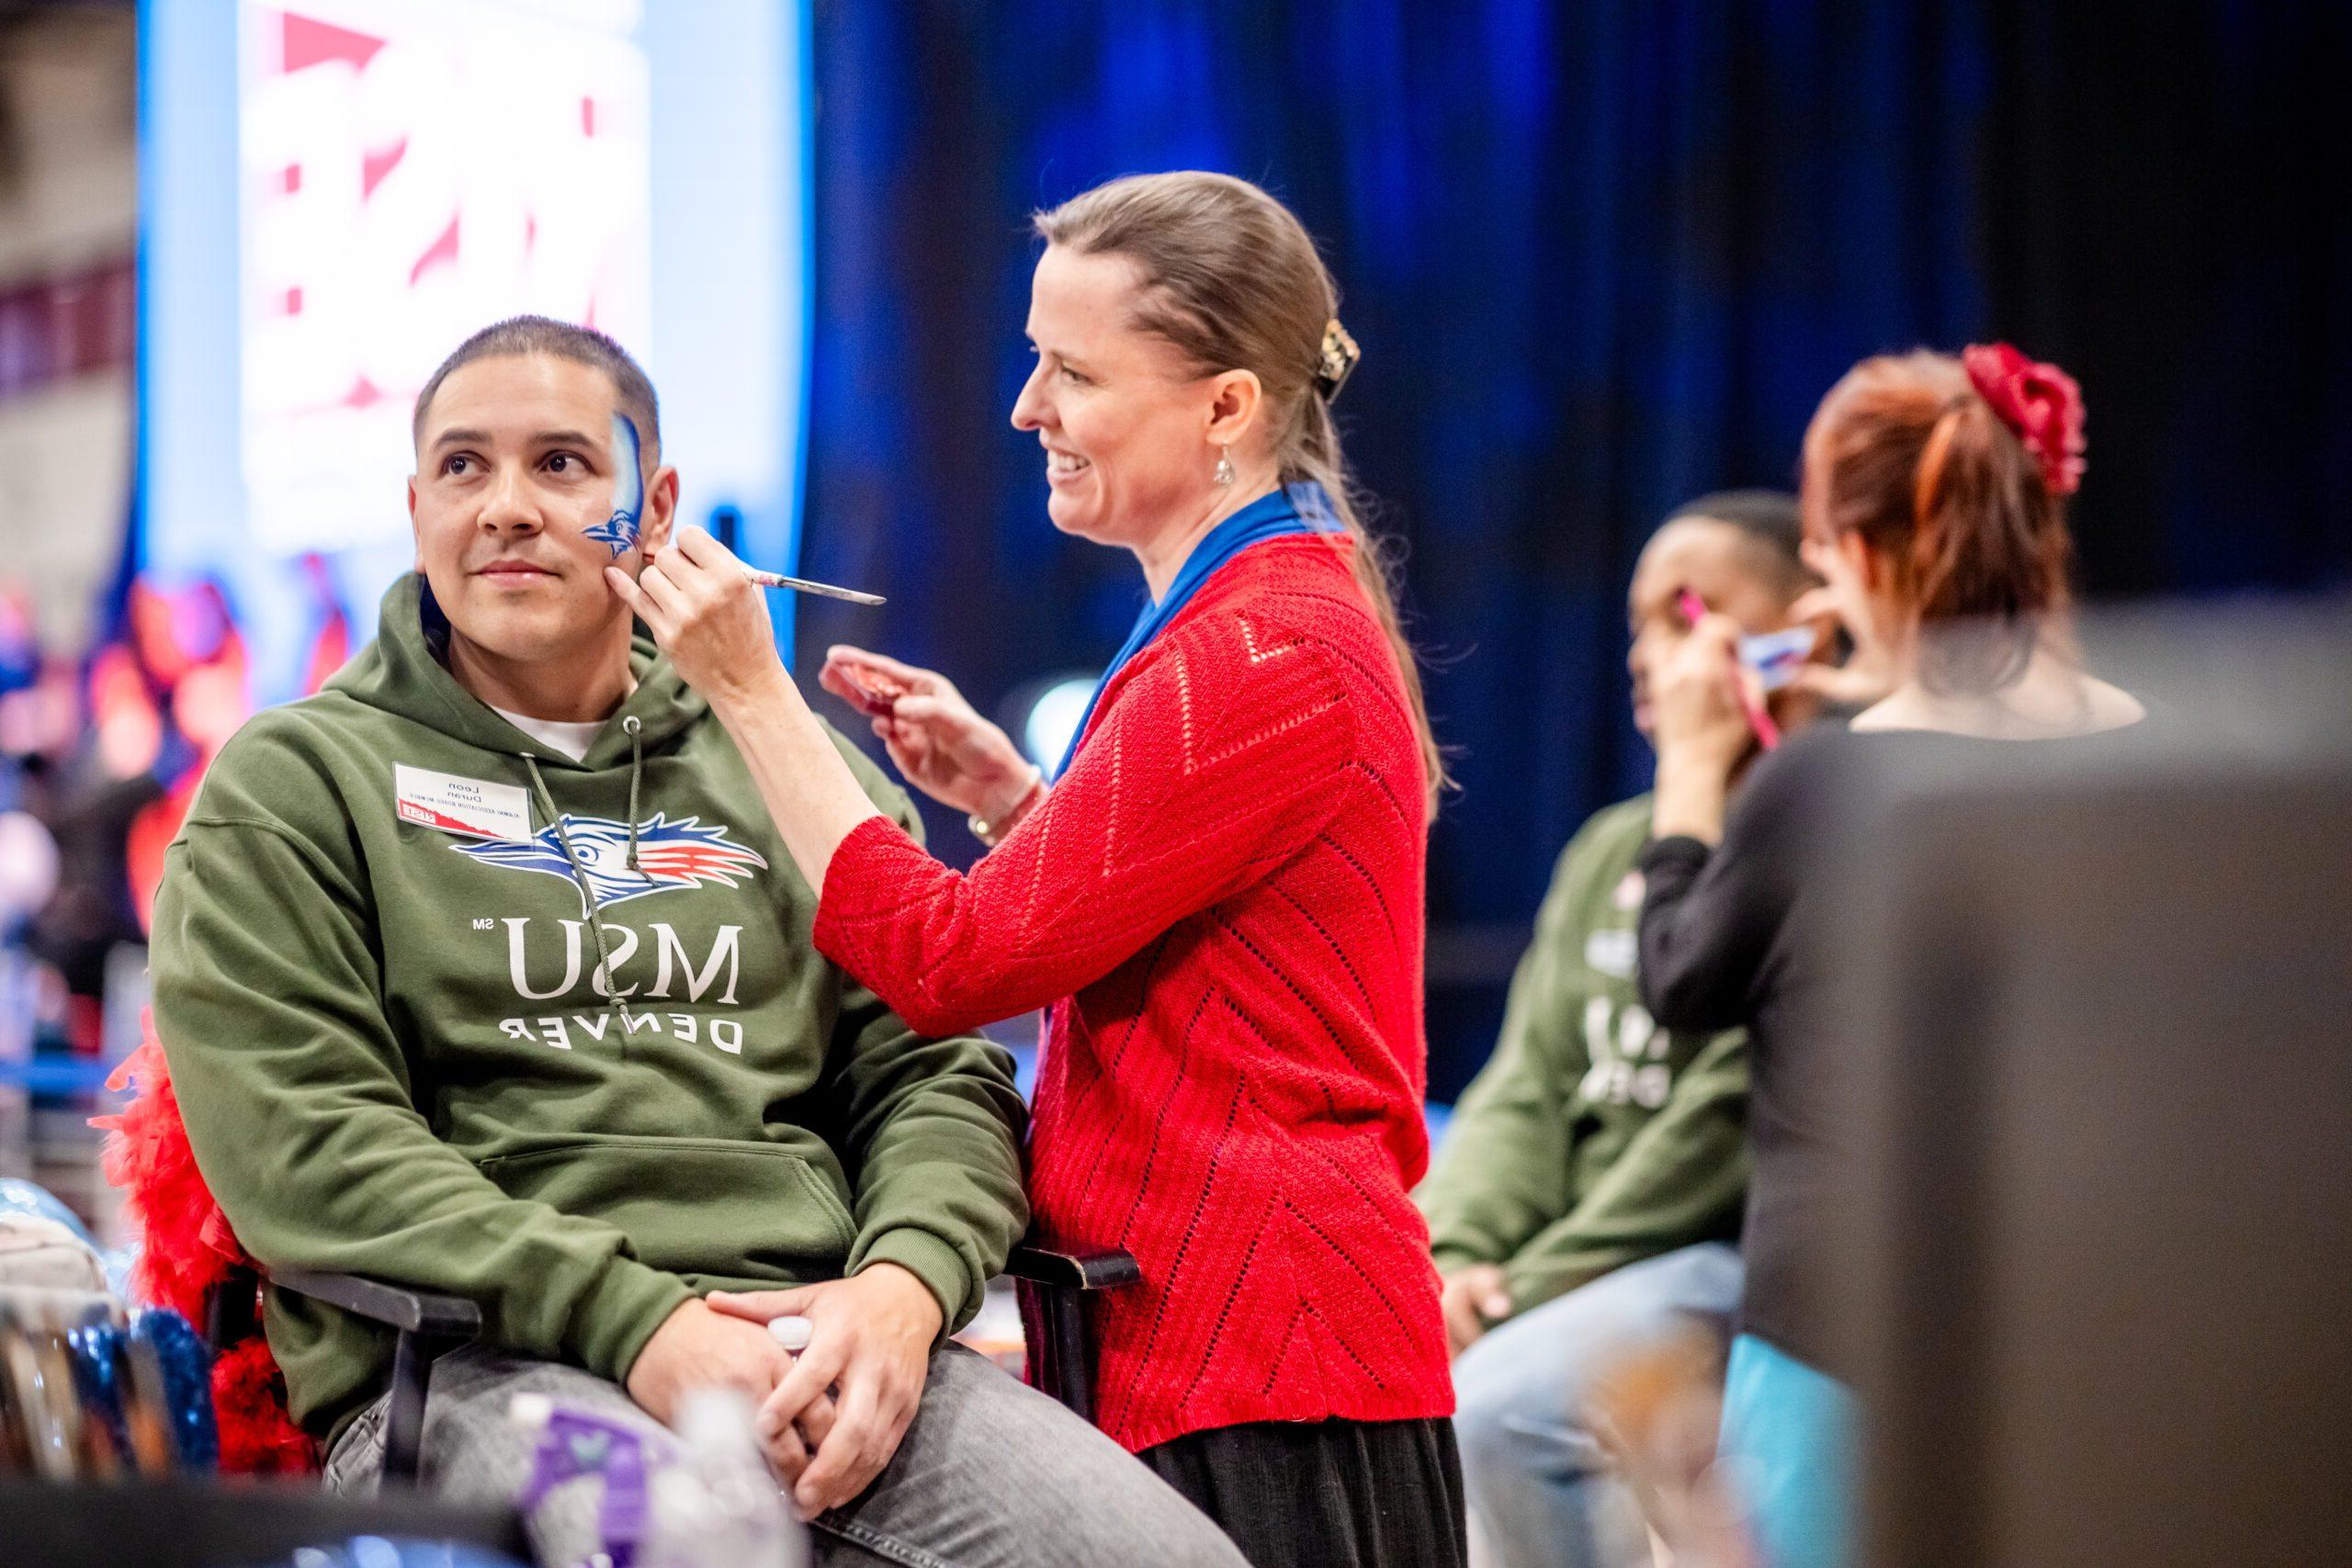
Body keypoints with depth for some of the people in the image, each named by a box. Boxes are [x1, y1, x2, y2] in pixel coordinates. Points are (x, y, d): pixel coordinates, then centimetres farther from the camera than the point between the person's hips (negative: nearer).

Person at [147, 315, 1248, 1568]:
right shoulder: (293, 784, 11)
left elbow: (935, 1073, 16)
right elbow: (303, 1146, -3)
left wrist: (904, 1282, -8)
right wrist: (636, 1320, -15)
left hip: (811, 1347, 5)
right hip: (470, 1365, -4)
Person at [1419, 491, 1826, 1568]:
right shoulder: (1610, 850, 18)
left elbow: (1730, 1122, -16)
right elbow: (1527, 1088, 12)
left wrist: (1531, 1287, -14)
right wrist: (1457, 1258, -7)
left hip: (1735, 1257, -7)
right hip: (1572, 1259, 7)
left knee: (1494, 1410, -29)